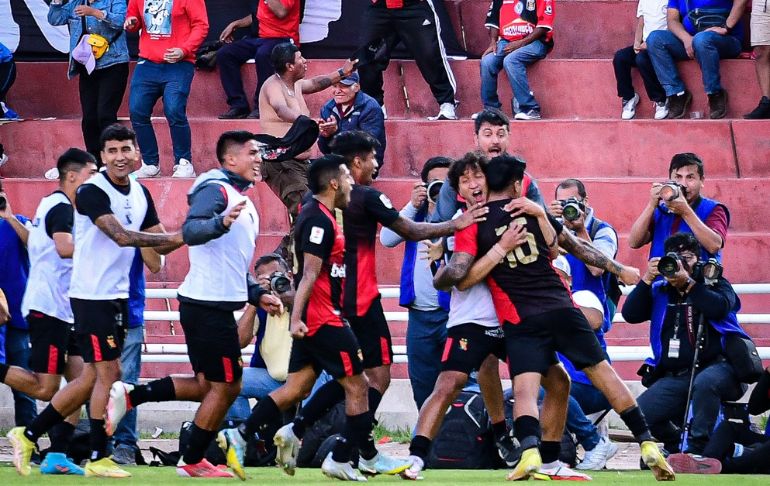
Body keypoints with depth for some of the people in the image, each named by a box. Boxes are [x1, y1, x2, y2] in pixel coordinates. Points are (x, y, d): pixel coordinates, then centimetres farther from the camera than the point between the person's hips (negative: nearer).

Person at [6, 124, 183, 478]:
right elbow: (121, 236, -26)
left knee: (93, 377, 10)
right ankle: (98, 459, 2)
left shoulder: (140, 194, 9)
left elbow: (160, 243, 14)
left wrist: (185, 236, -7)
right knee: (107, 373, -7)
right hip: (92, 295, -8)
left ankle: (28, 435, 19)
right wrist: (177, 237, -25)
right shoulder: (92, 192, -15)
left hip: (117, 296, 8)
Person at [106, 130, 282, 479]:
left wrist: (257, 295, 18)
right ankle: (192, 462, 10)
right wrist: (222, 222, -44)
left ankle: (130, 396, 12)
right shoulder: (216, 189, -10)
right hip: (208, 304, -10)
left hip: (219, 306, 10)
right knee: (224, 387, -1)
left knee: (209, 385, 14)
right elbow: (190, 231, -27)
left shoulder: (244, 203, 21)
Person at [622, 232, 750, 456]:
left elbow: (719, 308, -13)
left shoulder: (715, 284, 10)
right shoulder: (660, 291, 18)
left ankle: (697, 449, -30)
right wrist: (647, 279, -5)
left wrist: (687, 282, -16)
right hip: (674, 377, 4)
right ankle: (678, 443, 11)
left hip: (717, 366, -4)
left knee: (704, 383, -40)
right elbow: (630, 314, 4)